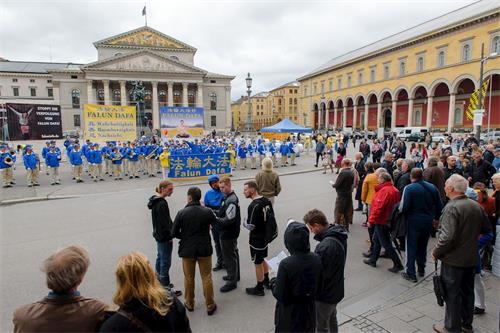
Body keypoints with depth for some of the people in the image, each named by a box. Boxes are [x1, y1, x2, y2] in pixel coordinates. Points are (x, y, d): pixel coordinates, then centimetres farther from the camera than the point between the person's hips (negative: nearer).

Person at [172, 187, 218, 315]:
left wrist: (184, 237, 9)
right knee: (206, 277, 12)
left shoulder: (182, 212, -13)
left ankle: (189, 304, 32)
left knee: (188, 278, 17)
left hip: (187, 250, 0)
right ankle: (210, 306, 19)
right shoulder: (207, 211, -11)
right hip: (204, 249, 0)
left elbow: (174, 233, -9)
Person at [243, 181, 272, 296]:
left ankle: (259, 288, 23)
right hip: (265, 235, 8)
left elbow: (251, 226, -25)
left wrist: (244, 223, -5)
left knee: (258, 263, 8)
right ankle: (266, 281, 42)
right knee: (262, 259, 26)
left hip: (256, 239, -8)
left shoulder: (253, 206, -27)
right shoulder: (266, 201, -1)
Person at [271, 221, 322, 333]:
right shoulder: (317, 260, -13)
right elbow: (318, 285, 1)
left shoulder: (285, 264, -29)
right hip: (309, 311, 4)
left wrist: (273, 282, -3)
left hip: (289, 314, -4)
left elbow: (280, 295, -21)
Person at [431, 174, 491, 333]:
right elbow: (486, 229, 14)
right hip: (472, 258, 8)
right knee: (468, 291, 20)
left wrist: (436, 252, -15)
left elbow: (447, 237, -29)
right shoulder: (476, 205, 2)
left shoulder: (452, 207, -23)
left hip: (454, 259, -8)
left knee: (452, 294, 6)